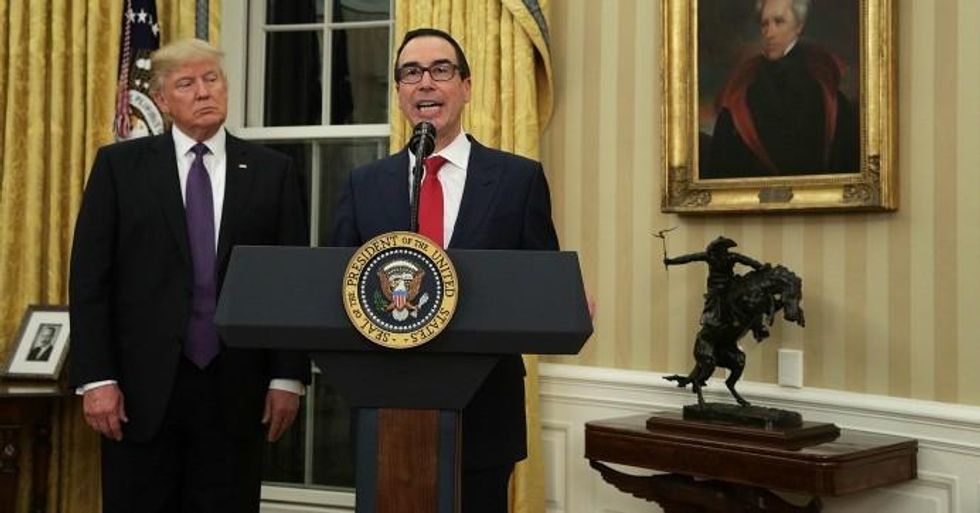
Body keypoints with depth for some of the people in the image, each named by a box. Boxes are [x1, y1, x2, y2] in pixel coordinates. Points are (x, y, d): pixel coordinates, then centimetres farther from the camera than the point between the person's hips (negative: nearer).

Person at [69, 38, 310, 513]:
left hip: (236, 388, 1)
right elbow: (90, 278, 0)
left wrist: (288, 376, -1)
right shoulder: (119, 165, 3)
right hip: (143, 386, 0)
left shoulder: (272, 172, 5)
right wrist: (95, 377, -6)